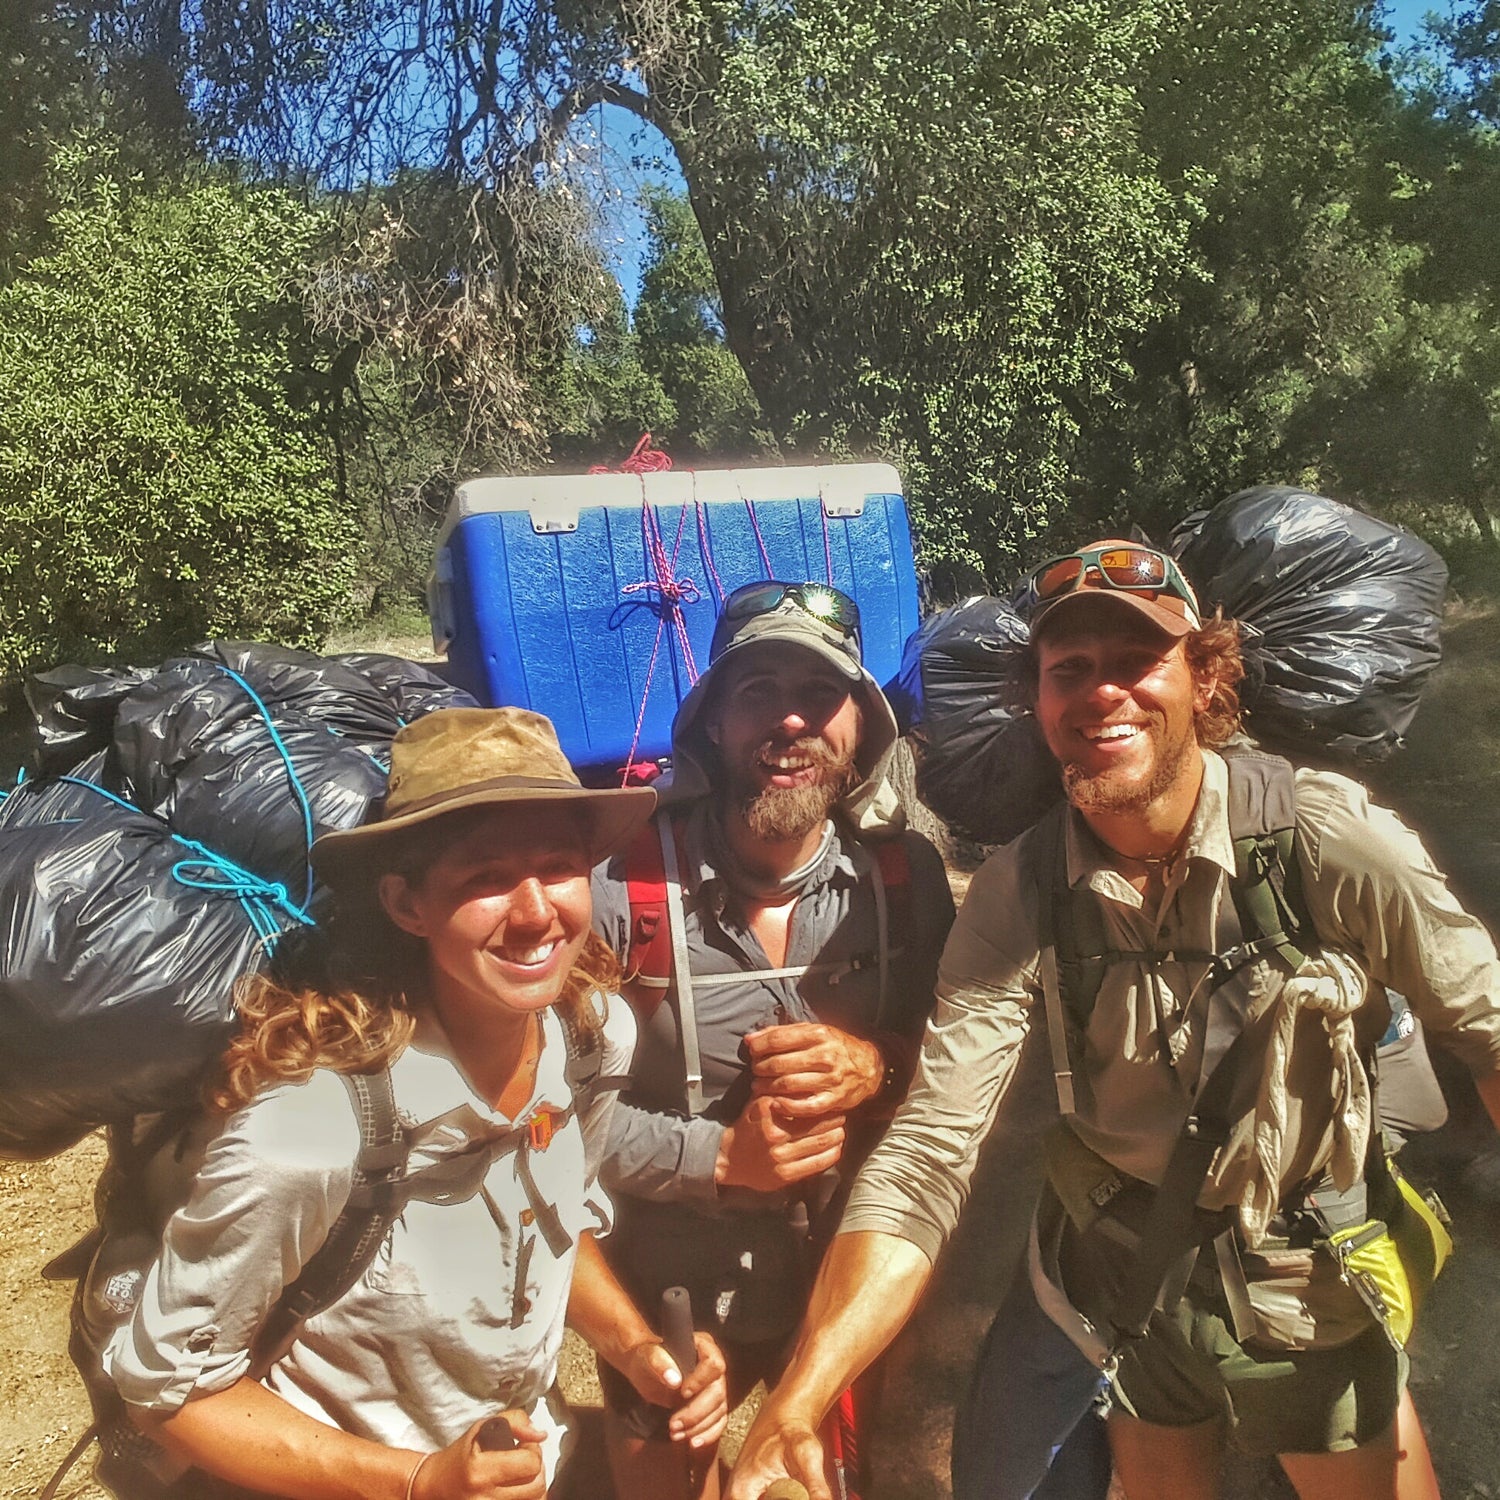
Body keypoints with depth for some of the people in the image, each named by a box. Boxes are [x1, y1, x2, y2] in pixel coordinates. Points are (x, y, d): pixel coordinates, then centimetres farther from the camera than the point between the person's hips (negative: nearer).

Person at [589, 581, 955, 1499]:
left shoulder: (906, 874, -12)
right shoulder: (625, 882, -21)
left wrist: (878, 1064, -21)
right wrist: (719, 1156, -25)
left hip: (855, 1290, 2)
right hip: (670, 1305, -2)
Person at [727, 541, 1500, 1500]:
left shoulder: (1330, 837, -21)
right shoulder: (1016, 897, -17)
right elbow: (927, 1155, -21)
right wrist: (798, 1403, -29)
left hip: (1314, 1293, -1)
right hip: (1130, 1292, 2)